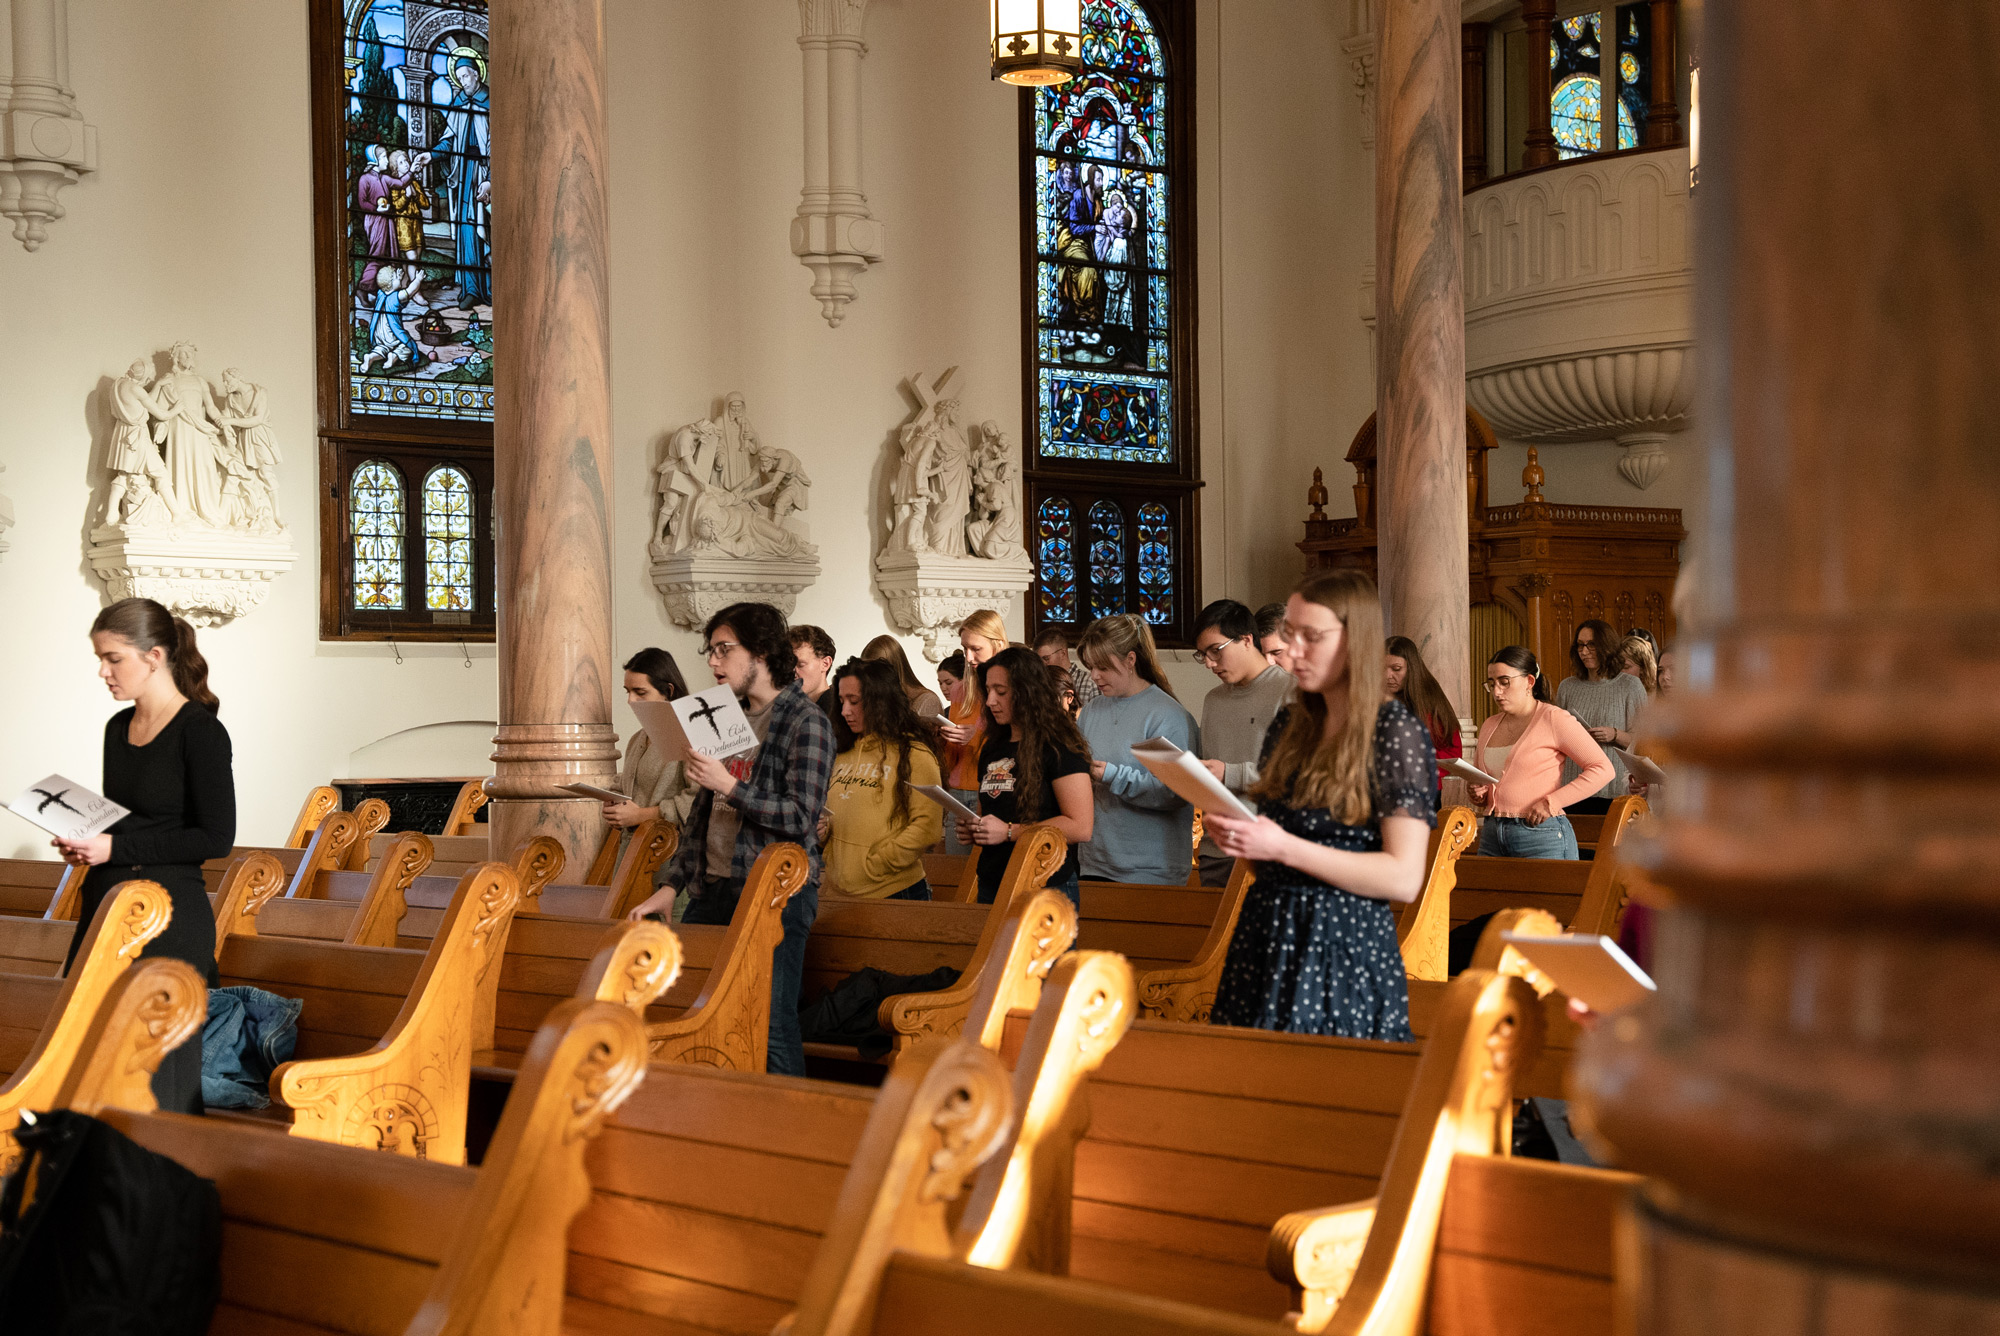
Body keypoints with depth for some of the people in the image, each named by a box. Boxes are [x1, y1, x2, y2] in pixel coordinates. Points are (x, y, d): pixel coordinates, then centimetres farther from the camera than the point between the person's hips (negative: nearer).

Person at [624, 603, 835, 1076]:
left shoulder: (806, 723, -4)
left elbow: (801, 816, -14)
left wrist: (728, 787, -17)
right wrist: (671, 885, 13)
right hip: (713, 891, 8)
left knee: (771, 1025, -11)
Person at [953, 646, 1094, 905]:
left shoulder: (1059, 747, -9)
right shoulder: (992, 749, 15)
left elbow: (1080, 828, -18)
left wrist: (1010, 832, -19)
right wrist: (972, 830, 4)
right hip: (991, 888, 7)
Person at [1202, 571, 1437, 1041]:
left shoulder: (1398, 733, -8)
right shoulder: (1288, 728, 12)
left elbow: (1403, 879, -15)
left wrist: (1283, 847, -19)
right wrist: (1236, 832, 1)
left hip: (1345, 950, -6)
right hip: (1265, 940, 6)